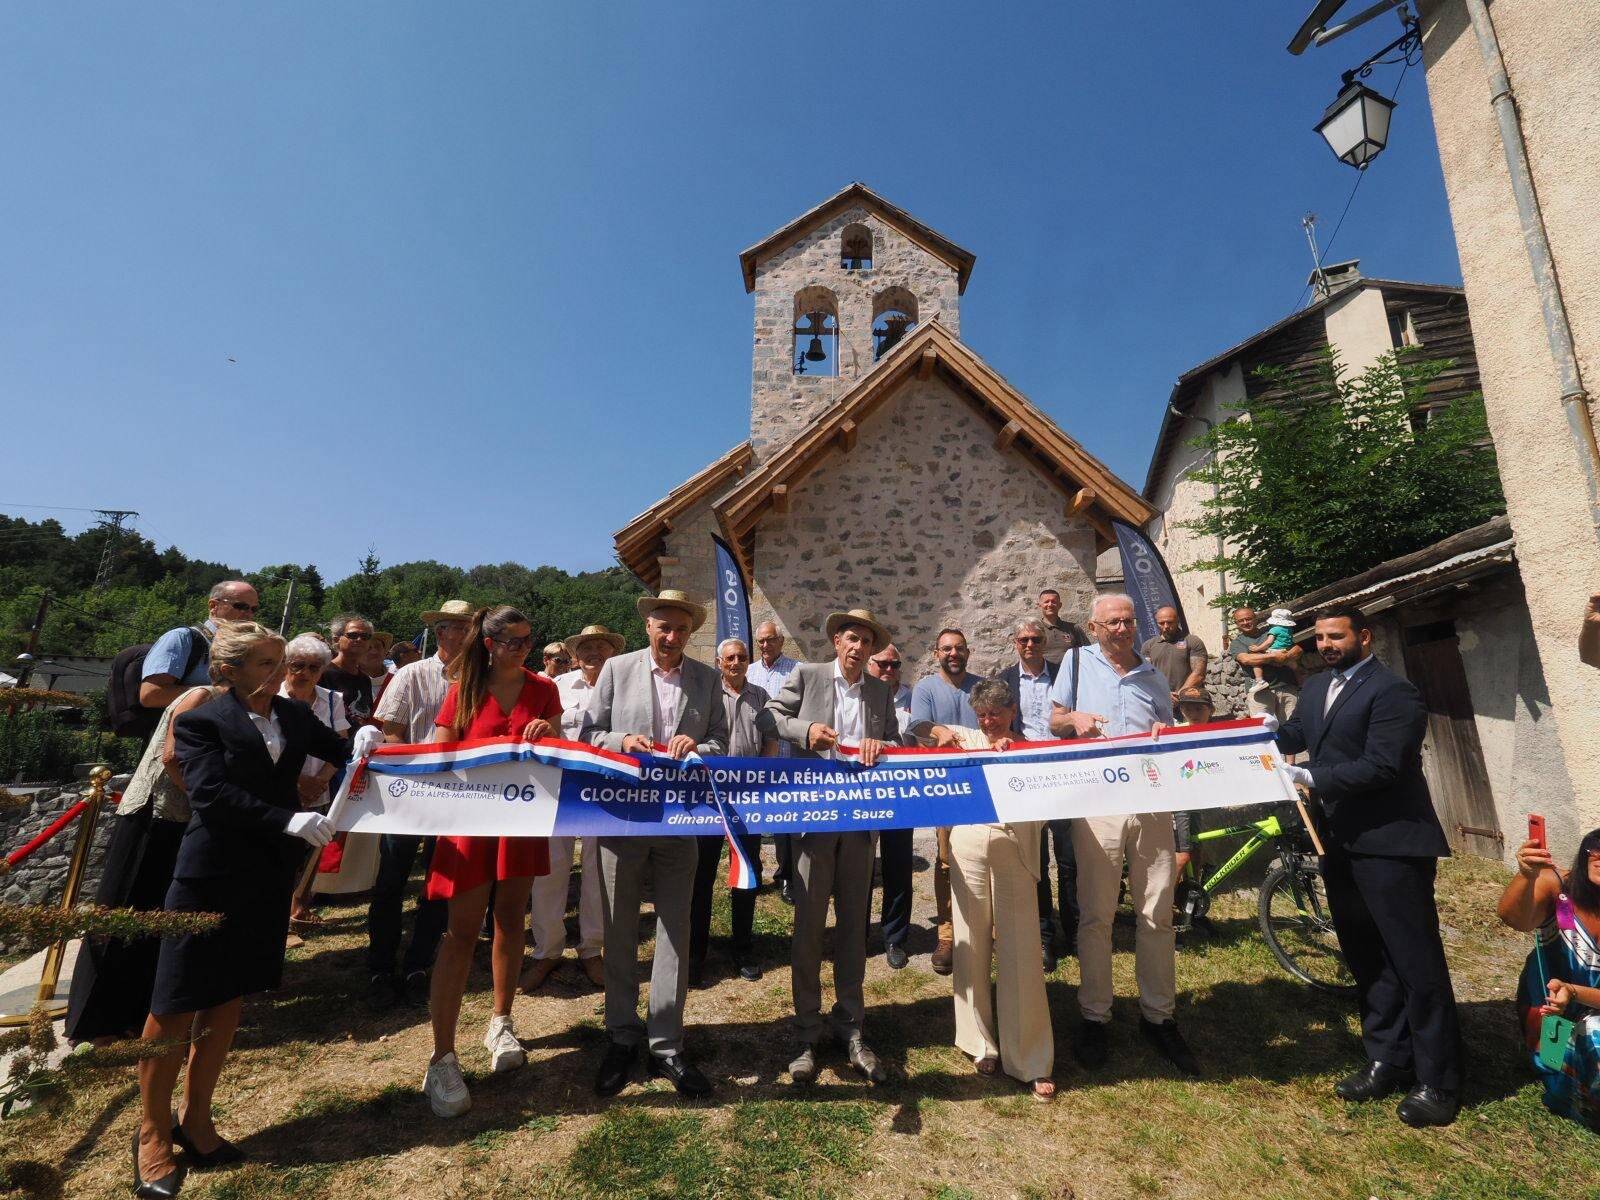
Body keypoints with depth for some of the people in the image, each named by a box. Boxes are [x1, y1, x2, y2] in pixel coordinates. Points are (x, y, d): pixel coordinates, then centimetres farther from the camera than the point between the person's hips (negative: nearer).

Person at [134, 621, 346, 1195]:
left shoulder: (294, 714, 5)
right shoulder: (201, 722, -10)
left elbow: (339, 751, 8)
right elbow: (212, 792, -20)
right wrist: (287, 819, -27)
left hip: (268, 877, 5)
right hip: (210, 876, -5)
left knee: (227, 1001, 15)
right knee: (176, 1006, 7)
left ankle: (196, 1119, 32)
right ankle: (153, 1132, 28)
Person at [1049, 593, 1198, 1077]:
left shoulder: (1153, 675, 16)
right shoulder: (1077, 662, 9)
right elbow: (1053, 720, 11)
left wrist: (1164, 733, -5)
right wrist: (1074, 718, -11)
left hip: (1151, 804, 3)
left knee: (1158, 913, 8)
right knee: (1095, 915, 3)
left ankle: (1158, 1016, 25)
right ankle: (1095, 1017, 18)